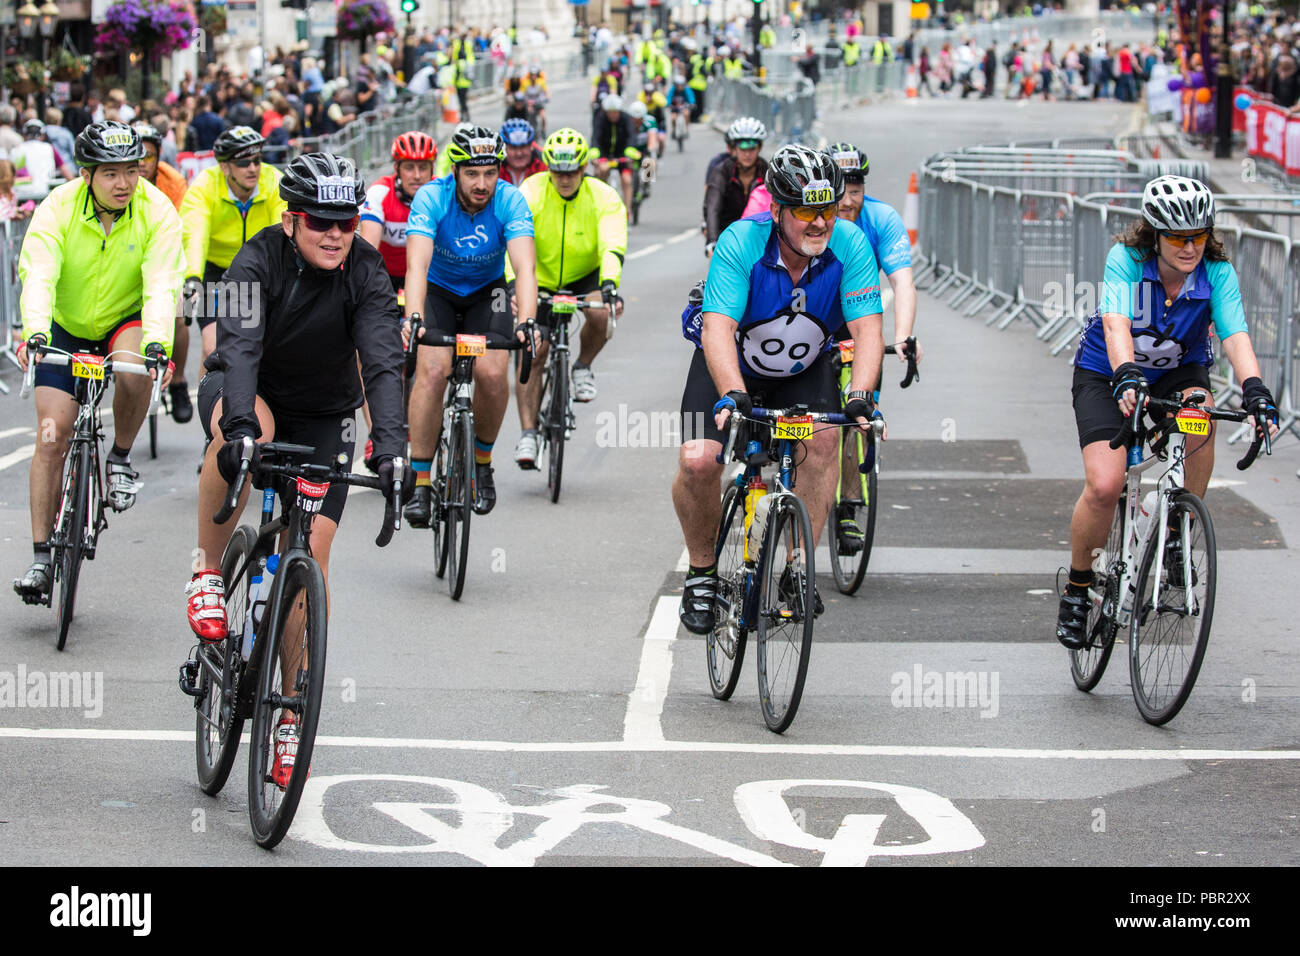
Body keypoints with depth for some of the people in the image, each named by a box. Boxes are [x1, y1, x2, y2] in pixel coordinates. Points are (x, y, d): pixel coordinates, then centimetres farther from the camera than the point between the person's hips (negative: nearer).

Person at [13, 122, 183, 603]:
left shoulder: (156, 211, -21)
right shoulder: (58, 207, -22)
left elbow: (161, 286, -30)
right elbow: (38, 277, -33)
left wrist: (156, 344, -48)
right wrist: (34, 333, -51)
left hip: (126, 323, 0)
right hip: (66, 329, 0)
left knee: (135, 366, -36)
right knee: (52, 436, -8)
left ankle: (121, 457, -7)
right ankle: (41, 557, 1)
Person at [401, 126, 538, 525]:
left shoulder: (510, 201, -23)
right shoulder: (432, 197, -26)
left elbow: (525, 267, -33)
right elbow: (417, 264, -37)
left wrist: (527, 321, -50)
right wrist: (413, 317, -54)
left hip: (486, 293, 1)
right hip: (438, 291, -1)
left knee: (492, 373, -22)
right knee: (433, 370, -24)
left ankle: (481, 461, 6)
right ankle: (419, 481, -16)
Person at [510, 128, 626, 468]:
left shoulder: (603, 198, -19)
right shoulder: (530, 193, -20)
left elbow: (612, 247, -31)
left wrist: (610, 284, -50)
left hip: (585, 276, 0)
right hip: (541, 279, 0)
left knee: (600, 314, -32)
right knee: (532, 353, -12)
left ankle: (583, 368, -2)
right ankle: (528, 434, -6)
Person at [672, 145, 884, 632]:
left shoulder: (849, 245, -25)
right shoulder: (741, 243, -31)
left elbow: (867, 328, -28)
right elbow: (718, 327, -39)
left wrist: (860, 397, -44)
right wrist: (733, 395, -55)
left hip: (803, 368, 2)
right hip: (731, 367, -2)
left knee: (823, 440, -25)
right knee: (698, 461, -20)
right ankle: (702, 570, 6)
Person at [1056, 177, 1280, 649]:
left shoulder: (1217, 272, -21)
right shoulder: (1126, 260, -26)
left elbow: (1236, 336, -33)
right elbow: (1116, 325, -40)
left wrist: (1254, 389, -52)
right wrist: (1126, 378, -59)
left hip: (1178, 372, 2)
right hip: (1106, 374, -2)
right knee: (1104, 486, -19)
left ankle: (1176, 530, -12)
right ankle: (1077, 587, 6)